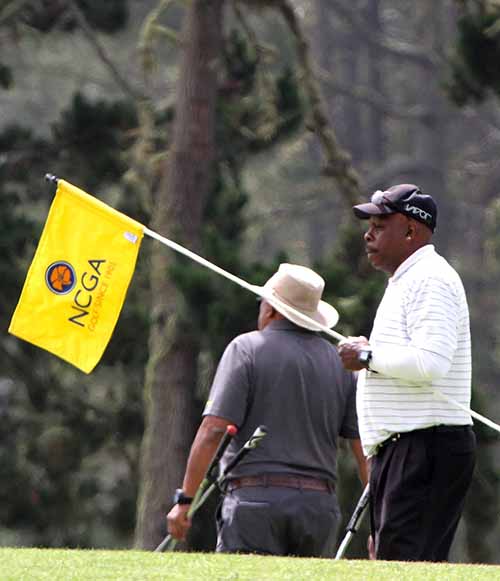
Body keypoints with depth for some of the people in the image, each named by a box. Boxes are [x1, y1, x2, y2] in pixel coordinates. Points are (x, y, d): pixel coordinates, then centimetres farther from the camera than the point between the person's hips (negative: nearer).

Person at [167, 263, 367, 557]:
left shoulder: (247, 348, 1)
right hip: (320, 505, 4)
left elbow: (214, 430, -8)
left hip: (256, 500, -4)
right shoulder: (340, 360, 13)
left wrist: (185, 499, -5)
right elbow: (365, 447, 8)